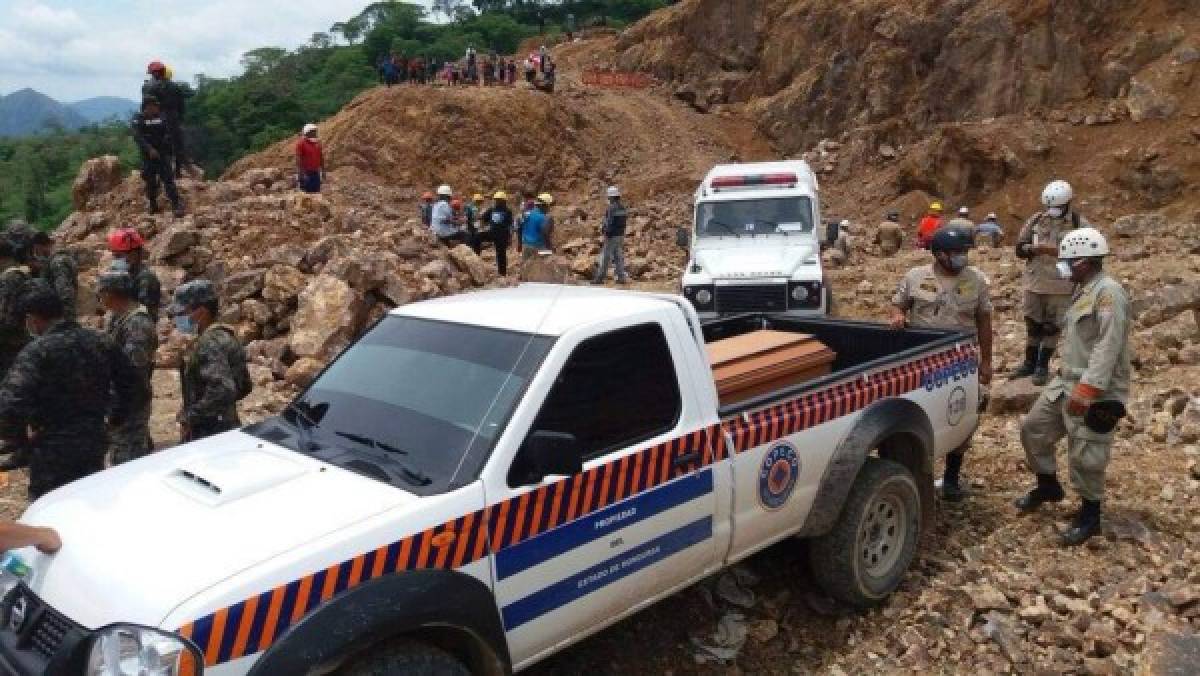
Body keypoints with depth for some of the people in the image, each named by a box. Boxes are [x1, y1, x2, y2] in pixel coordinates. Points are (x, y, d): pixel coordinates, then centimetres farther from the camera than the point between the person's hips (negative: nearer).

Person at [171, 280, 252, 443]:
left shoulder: (210, 344, -20)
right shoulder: (224, 336, 11)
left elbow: (223, 389, -33)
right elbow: (244, 386, 18)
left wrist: (190, 416, -23)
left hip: (209, 433, -10)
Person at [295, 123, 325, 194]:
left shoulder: (318, 143, 10)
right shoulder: (301, 143, -7)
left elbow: (321, 157, 16)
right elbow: (298, 159, -11)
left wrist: (323, 171, 14)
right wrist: (300, 173, -18)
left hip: (316, 173, 6)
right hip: (306, 173, -6)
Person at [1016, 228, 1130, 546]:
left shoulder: (1109, 293, -19)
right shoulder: (1083, 291, 12)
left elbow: (1108, 348, -25)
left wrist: (1085, 392, -28)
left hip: (1096, 392, -10)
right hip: (1066, 381, 10)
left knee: (1085, 457, -1)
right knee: (1033, 428, 15)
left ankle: (1089, 514, 18)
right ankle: (1048, 485, 34)